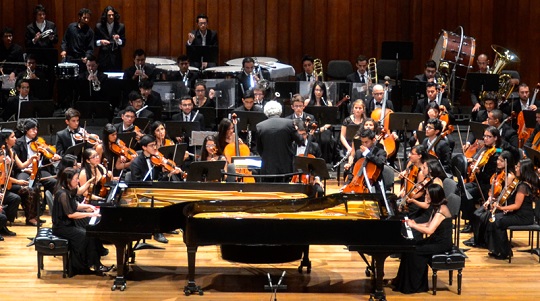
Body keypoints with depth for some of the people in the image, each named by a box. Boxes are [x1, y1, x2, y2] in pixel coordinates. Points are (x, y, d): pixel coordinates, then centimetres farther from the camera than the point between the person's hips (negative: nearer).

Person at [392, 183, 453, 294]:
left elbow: (429, 230, -31)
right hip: (436, 240, 9)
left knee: (413, 251, -18)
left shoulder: (441, 211, -23)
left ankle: (415, 286, -5)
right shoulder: (437, 207, 8)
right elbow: (429, 224, 13)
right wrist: (416, 225, -3)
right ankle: (403, 281, 6)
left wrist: (413, 225, -21)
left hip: (442, 244, -9)